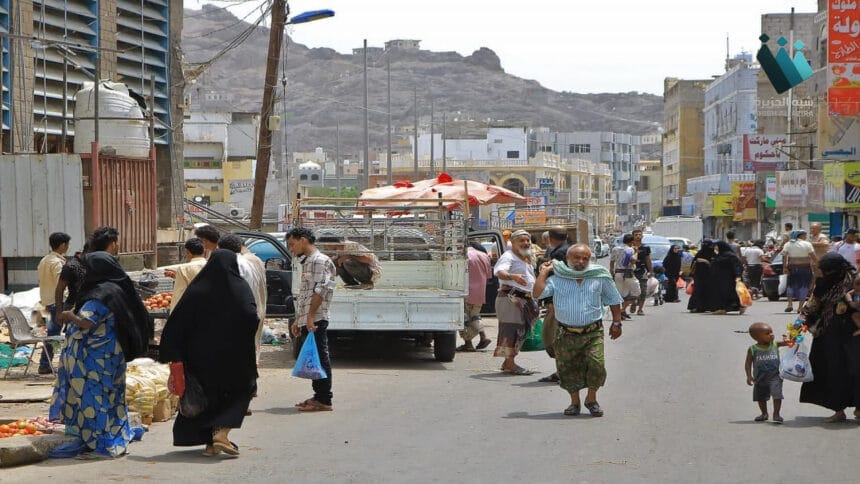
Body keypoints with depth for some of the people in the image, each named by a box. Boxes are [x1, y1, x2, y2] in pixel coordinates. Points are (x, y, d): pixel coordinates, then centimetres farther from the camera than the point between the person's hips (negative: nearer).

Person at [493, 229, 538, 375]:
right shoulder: (509, 256, -9)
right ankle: (510, 364, -11)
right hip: (511, 298, -10)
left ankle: (508, 362, 19)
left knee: (520, 330, 11)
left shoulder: (527, 259, 21)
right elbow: (500, 272, -29)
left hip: (524, 299, 10)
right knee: (511, 329, -11)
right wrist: (513, 276, -48)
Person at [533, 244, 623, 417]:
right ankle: (574, 402, 26)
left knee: (596, 364, -15)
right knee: (567, 369, 4)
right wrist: (544, 272, -5)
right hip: (566, 334, 1)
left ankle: (591, 399, 7)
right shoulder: (557, 279, 0)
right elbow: (537, 293, -13)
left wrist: (616, 323, 13)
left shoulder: (600, 277, 4)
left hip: (593, 333, -1)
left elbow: (614, 300, 15)